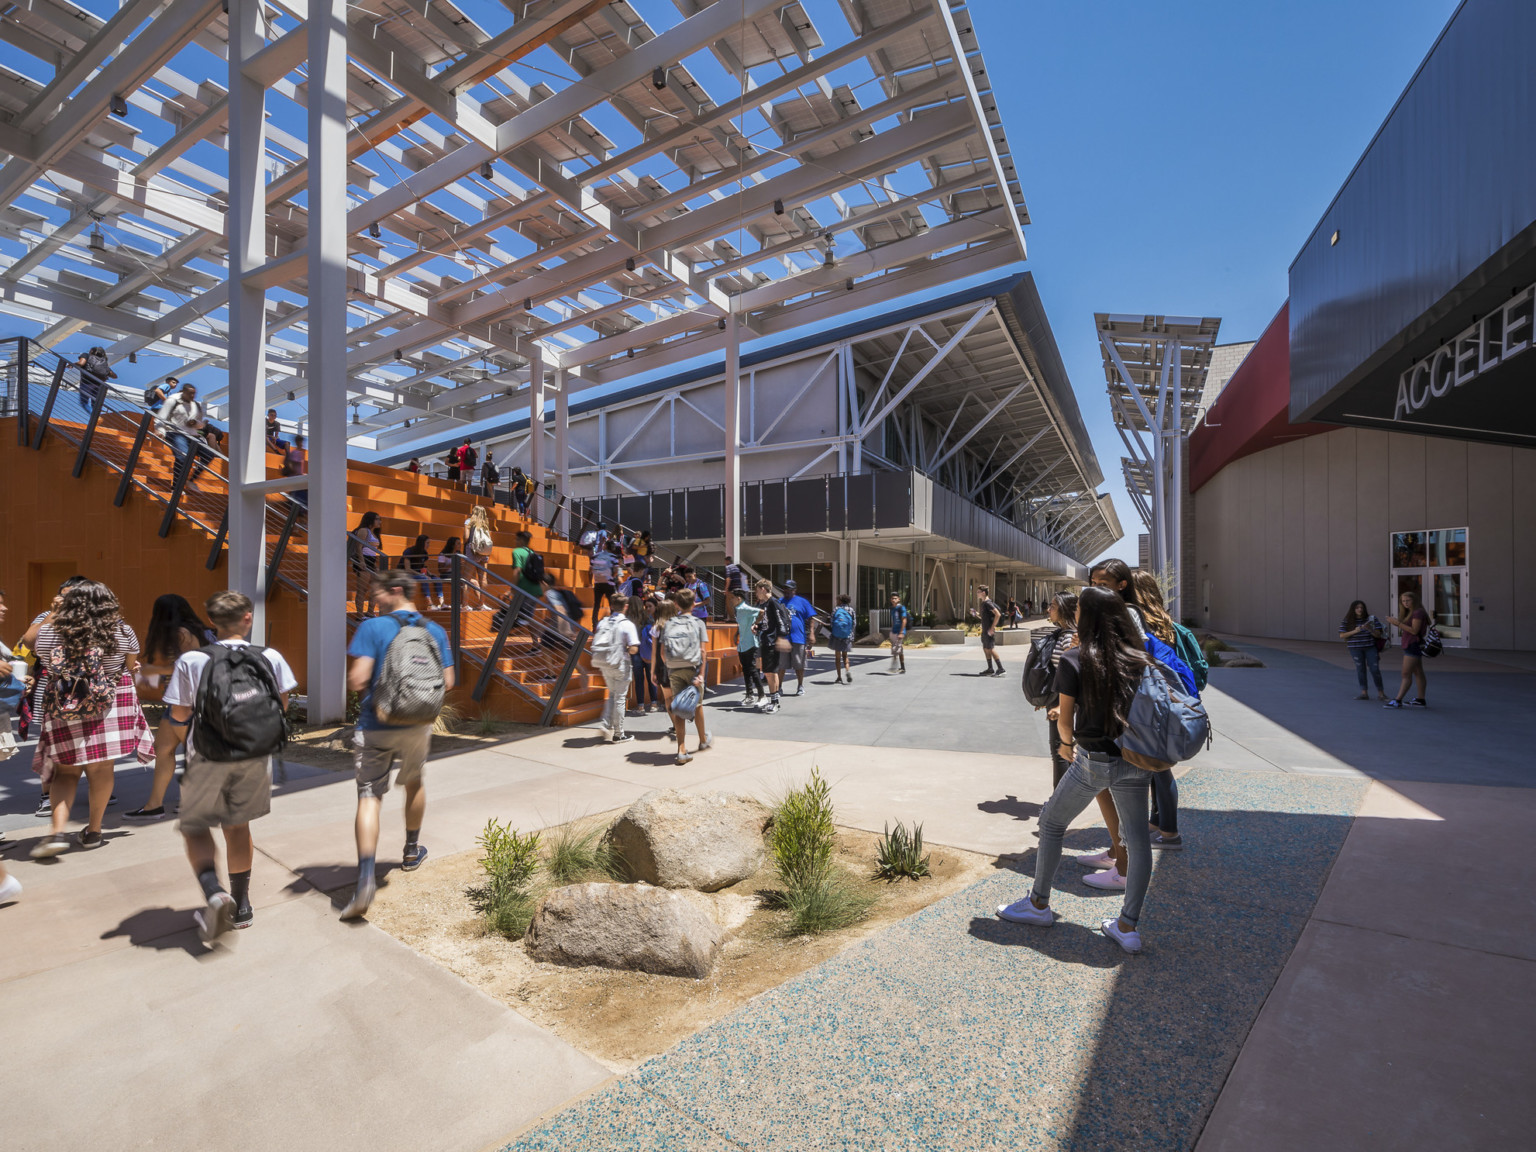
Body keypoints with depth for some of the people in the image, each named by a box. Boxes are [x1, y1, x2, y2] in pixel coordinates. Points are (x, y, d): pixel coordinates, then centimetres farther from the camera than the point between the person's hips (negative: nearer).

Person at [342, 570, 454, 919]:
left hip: (376, 726, -4)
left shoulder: (372, 627, -11)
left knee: (369, 797, 0)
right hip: (417, 725, 4)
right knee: (414, 783, 24)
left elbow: (357, 679, -18)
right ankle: (412, 852, 41)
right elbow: (447, 682, 1)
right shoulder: (435, 631, 1)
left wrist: (361, 686, 5)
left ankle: (366, 877, -14)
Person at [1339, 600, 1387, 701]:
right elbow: (1342, 635, -2)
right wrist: (1354, 631, -15)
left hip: (1370, 648, 0)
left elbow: (1378, 635, -1)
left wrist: (1370, 629, -20)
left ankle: (1381, 693, 9)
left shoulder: (1371, 619, 0)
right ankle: (1364, 693, 9)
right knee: (1361, 669, 4)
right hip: (1355, 648, 0)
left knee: (1375, 669, -2)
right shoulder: (1348, 621, 0)